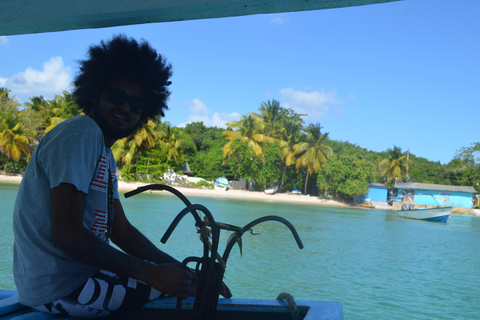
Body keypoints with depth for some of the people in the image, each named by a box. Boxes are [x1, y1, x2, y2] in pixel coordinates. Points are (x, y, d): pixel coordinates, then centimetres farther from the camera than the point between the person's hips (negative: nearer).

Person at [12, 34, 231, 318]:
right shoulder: (82, 134, -16)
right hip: (62, 287, -10)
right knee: (183, 287, -10)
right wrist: (151, 273, -25)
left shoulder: (106, 156, 14)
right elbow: (66, 233, -25)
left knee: (185, 277, 18)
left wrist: (190, 272, 3)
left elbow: (121, 231, 12)